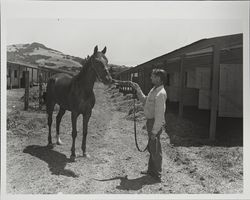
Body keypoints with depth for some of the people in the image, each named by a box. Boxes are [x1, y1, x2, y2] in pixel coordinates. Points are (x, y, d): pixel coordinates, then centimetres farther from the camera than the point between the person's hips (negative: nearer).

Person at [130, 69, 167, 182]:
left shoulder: (160, 93, -23)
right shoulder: (154, 90, 8)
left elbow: (159, 114, -25)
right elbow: (145, 101, 19)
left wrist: (154, 131, -24)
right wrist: (138, 90, 11)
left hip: (155, 123, -10)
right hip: (150, 121, 10)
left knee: (155, 149, 3)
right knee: (151, 148, 21)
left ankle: (157, 175, 19)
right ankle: (151, 170, 37)